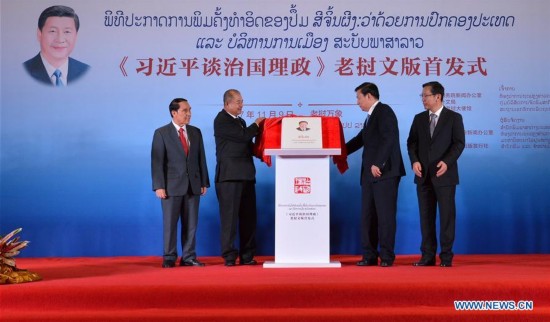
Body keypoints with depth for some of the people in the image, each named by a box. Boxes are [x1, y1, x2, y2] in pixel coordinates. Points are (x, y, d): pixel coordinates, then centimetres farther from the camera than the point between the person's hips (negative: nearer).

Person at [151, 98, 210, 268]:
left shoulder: (196, 132, 12)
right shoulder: (161, 133, -1)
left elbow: (201, 158, 11)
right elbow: (157, 161, -5)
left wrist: (204, 182, 6)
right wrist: (159, 186, -12)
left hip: (193, 185, 4)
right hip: (172, 185, -4)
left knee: (191, 224, 6)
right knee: (170, 224, 2)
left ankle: (188, 257, 14)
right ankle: (169, 258, 12)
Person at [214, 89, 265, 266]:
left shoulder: (240, 121, 21)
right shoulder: (221, 120, -6)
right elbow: (243, 136, -16)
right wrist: (256, 124, 0)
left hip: (246, 175, 8)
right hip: (230, 175, -8)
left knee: (248, 217, 8)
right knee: (229, 217, -4)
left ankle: (247, 256, 14)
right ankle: (229, 256, 1)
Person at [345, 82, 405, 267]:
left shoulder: (384, 111, -7)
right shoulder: (371, 116, 21)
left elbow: (389, 139, -19)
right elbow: (361, 139, 30)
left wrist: (378, 163, -24)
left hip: (385, 172, -9)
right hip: (370, 174, 9)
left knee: (385, 215, -4)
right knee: (367, 215, 8)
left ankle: (387, 256, 4)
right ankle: (369, 255, 13)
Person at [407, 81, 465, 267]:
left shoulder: (454, 118, 0)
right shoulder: (419, 118, 12)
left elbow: (459, 143, -6)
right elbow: (412, 142, 10)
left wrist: (446, 162, -19)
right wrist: (414, 161, -7)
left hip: (444, 175, -4)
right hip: (423, 175, 4)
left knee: (447, 215, -1)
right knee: (426, 216, 5)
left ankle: (446, 256, 6)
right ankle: (428, 256, 11)